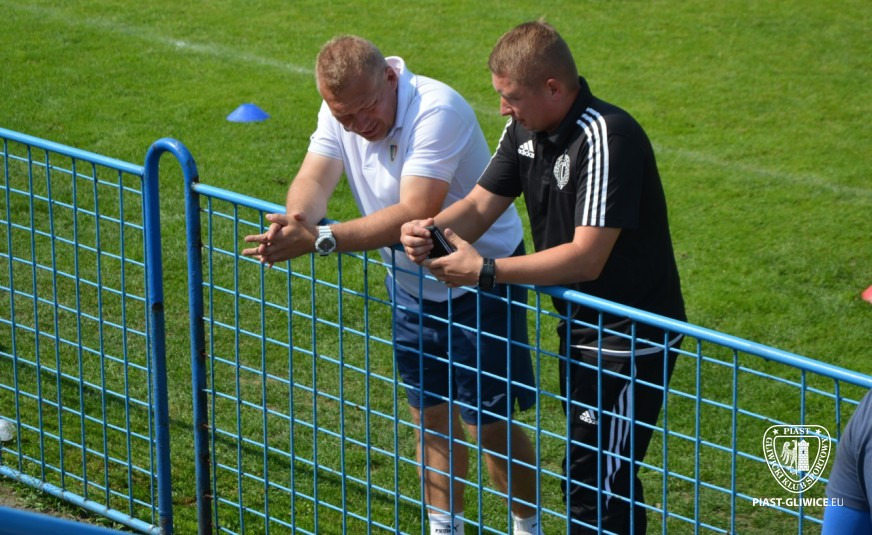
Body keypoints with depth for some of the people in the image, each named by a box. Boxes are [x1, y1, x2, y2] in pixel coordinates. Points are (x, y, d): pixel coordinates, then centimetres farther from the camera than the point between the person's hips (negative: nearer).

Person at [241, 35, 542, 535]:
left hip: (480, 283, -6)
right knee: (431, 415, 14)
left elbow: (415, 214, -38)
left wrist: (319, 240, -43)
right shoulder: (341, 112, -7)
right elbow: (315, 176, -17)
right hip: (413, 286, 6)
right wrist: (296, 221, -41)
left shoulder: (436, 110, -31)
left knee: (488, 422, -1)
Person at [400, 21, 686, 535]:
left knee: (596, 487, -8)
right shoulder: (526, 130, 3)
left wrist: (485, 271, -27)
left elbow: (585, 258, -29)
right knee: (587, 474, 19)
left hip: (633, 338, -9)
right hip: (580, 326, 9)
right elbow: (479, 205, 4)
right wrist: (428, 231, -18)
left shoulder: (605, 138, -26)